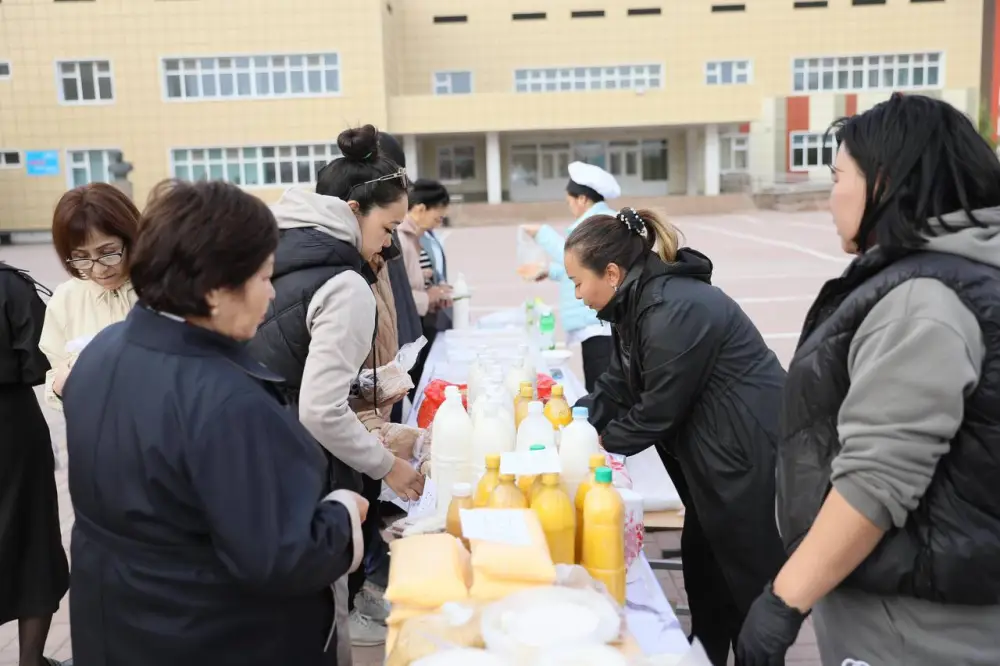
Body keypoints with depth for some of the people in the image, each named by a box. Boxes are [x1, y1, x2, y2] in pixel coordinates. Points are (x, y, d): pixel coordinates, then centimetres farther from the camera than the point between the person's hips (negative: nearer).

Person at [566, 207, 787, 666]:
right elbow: (617, 385, 9)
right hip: (718, 456, 10)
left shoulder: (676, 312, -27)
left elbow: (657, 411, -21)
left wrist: (598, 444, -7)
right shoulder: (643, 301, 3)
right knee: (702, 563, 20)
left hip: (752, 459, -10)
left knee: (751, 582, 5)